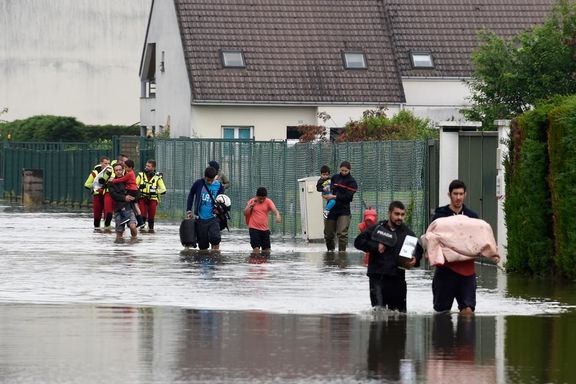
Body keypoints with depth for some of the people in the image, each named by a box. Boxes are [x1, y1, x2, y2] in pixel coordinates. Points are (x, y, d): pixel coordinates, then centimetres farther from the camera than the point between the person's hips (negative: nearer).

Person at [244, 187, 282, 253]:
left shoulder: (268, 202, 0)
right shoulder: (251, 201, 1)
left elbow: (274, 210, -18)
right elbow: (245, 213, -4)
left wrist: (277, 215, -41)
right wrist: (252, 204, -13)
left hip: (265, 229, 3)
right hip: (254, 229, -3)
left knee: (267, 250, 8)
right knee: (256, 249, -15)